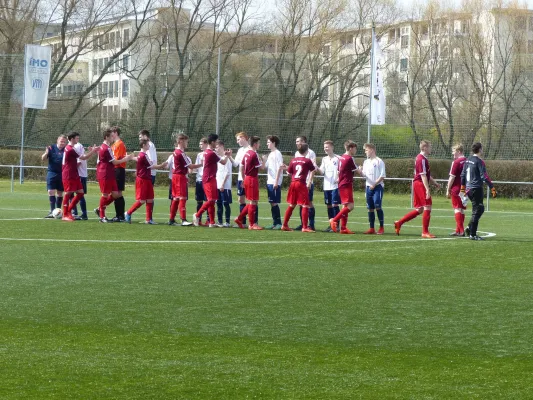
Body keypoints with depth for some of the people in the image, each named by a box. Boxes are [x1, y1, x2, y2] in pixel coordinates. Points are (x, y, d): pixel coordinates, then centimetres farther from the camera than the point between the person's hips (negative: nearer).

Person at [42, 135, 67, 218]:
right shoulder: (51, 148, -2)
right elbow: (43, 158, -6)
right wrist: (46, 153, -27)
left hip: (62, 174, 1)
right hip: (52, 173, -1)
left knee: (60, 193, 7)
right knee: (51, 192, -7)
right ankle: (52, 211, -7)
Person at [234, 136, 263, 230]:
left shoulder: (247, 153, 10)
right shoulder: (254, 154, -16)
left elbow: (242, 167, 15)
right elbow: (261, 167, -11)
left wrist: (244, 178, 22)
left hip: (247, 179, 9)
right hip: (253, 179, -9)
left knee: (252, 202, 17)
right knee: (253, 202, -3)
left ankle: (239, 218, 18)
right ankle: (252, 225, -1)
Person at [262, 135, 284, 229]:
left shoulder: (277, 154, -9)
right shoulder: (270, 154, 18)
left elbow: (280, 168, -15)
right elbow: (265, 167, 21)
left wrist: (276, 181, -19)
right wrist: (264, 160, 2)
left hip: (275, 183, -9)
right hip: (269, 182, 9)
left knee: (274, 203, -8)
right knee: (272, 203, 9)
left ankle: (278, 223, -4)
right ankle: (275, 223, 13)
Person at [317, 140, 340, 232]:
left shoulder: (337, 158, -5)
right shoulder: (324, 159, 13)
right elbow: (322, 172, 7)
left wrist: (339, 179, -17)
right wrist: (317, 168, -11)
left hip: (335, 186, -6)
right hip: (326, 186, 6)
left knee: (335, 205, -8)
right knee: (329, 206, 8)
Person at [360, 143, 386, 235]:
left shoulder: (379, 161, -6)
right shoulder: (366, 162, 14)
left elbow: (382, 176, -10)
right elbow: (364, 175, 15)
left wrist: (374, 184, -15)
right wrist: (360, 172, -6)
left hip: (378, 186, -6)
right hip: (369, 187, 6)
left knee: (377, 206, -13)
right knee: (370, 208, 5)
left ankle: (382, 228, -5)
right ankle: (372, 229, 8)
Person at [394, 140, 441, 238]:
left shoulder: (421, 158, 18)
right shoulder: (422, 159, -14)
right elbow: (423, 176, -20)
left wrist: (435, 183, 25)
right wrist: (427, 189, -23)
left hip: (417, 184, 10)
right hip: (421, 185, -10)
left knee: (419, 210, 13)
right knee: (427, 207, -6)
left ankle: (399, 223, 15)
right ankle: (425, 232, -3)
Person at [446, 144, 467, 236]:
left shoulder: (456, 162, -12)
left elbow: (452, 177, -13)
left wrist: (448, 190, -6)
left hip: (456, 189, -7)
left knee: (457, 209, -2)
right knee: (462, 210, 13)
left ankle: (461, 231, -6)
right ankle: (458, 230, 18)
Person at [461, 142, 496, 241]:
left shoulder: (468, 160, 11)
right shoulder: (479, 161, -12)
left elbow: (463, 174, 17)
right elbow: (484, 176, -17)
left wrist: (462, 188, 25)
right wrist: (492, 188, -16)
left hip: (468, 188, 8)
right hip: (476, 188, -8)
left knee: (480, 209, 19)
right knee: (477, 210, -2)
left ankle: (469, 228, 10)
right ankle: (472, 234, -3)